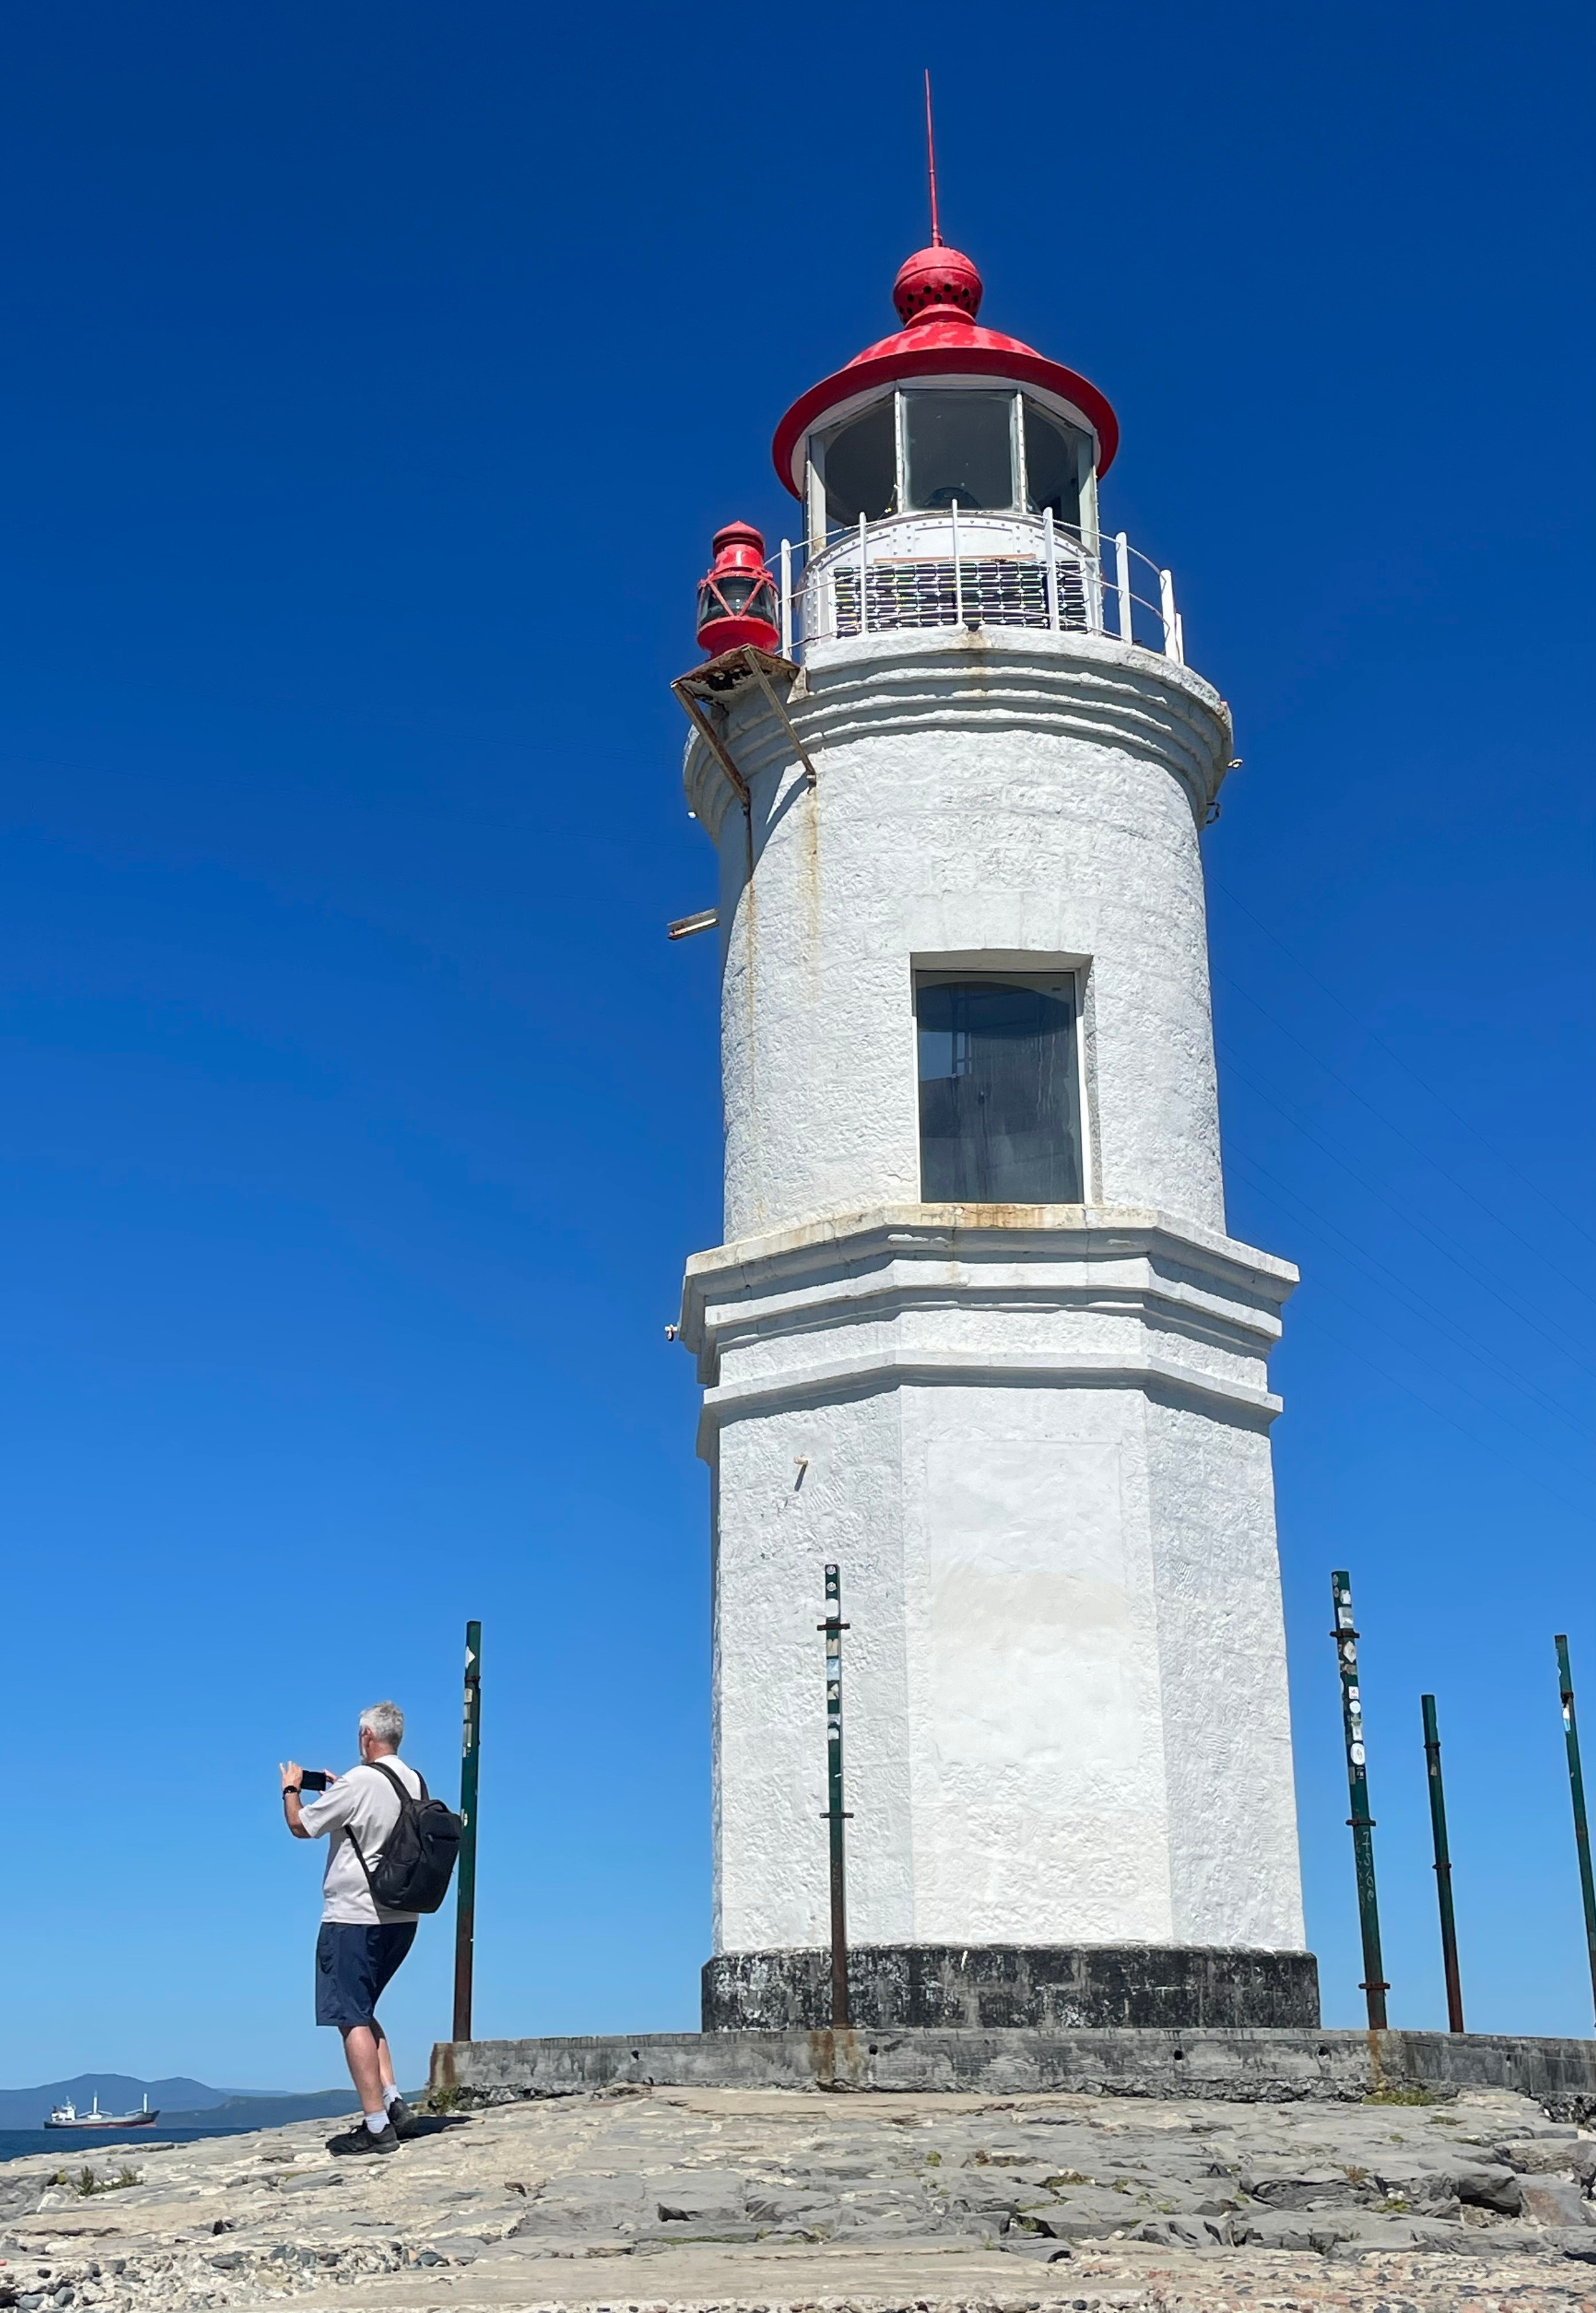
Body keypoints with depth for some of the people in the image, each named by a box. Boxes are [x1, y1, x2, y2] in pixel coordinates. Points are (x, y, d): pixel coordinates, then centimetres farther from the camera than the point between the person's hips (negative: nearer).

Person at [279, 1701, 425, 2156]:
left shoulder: (359, 1781, -15)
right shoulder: (416, 1784, 8)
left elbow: (300, 1826, -6)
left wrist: (291, 1789, 12)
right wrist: (339, 1791, 29)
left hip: (354, 1917, -8)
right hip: (401, 1918, 8)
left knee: (352, 2019, -3)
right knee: (362, 2013, 19)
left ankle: (376, 2126, -6)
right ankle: (394, 2103, 9)